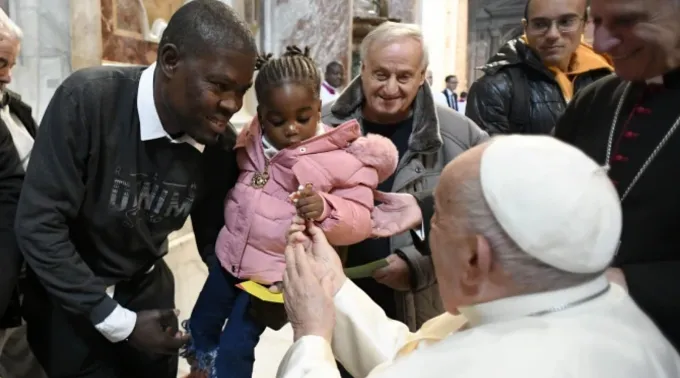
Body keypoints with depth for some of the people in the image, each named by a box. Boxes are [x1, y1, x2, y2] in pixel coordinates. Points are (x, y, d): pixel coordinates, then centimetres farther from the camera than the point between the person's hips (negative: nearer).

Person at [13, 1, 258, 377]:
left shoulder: (220, 142, -13)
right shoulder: (87, 101, -26)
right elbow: (38, 226, -23)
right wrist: (117, 322, -20)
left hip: (148, 287, 4)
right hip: (68, 299, -4)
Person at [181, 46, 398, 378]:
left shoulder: (343, 158, -18)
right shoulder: (253, 140, 0)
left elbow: (360, 220, -18)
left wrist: (324, 209, -35)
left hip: (275, 272, -6)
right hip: (229, 255, 7)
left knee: (235, 347, 2)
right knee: (200, 325, 25)